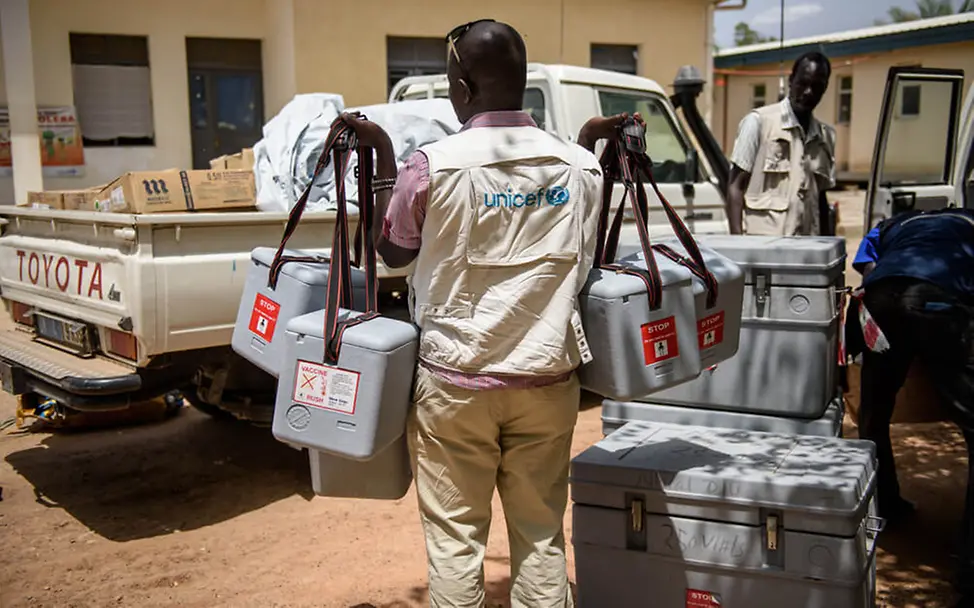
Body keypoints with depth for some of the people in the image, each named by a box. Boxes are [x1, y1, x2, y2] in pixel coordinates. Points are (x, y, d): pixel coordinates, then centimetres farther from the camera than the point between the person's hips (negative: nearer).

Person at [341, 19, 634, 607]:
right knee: (541, 534, 14)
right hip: (548, 379, 3)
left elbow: (393, 251, 3)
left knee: (455, 536, 9)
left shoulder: (434, 165, -12)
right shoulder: (578, 164, -2)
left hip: (456, 380, -3)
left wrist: (382, 158, 10)